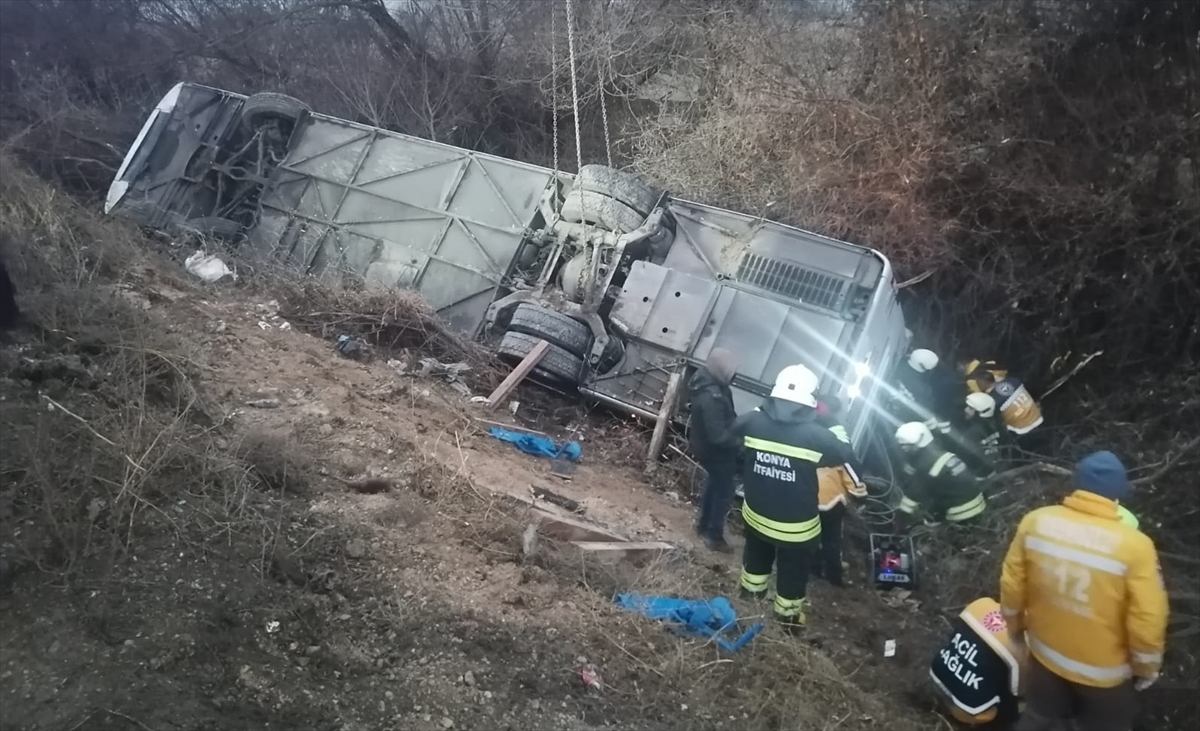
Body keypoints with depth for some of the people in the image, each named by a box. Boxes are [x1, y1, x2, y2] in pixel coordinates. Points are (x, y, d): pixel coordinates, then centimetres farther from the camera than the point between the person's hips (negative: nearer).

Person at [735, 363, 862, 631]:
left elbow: (735, 426, 8)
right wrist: (841, 436, 6)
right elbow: (851, 462, -12)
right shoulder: (816, 436, -26)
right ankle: (787, 615, 42)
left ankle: (751, 590, 56)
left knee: (757, 555, 33)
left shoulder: (753, 422, -17)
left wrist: (762, 409, 17)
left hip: (756, 514, 4)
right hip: (796, 525, -4)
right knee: (793, 571, 23)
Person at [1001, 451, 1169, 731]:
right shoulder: (1134, 546, -27)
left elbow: (1012, 585, -6)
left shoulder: (1035, 522, -16)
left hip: (1045, 654, 3)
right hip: (1104, 672, -3)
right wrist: (1146, 667, -1)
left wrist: (1015, 627, 12)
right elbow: (1147, 621, -20)